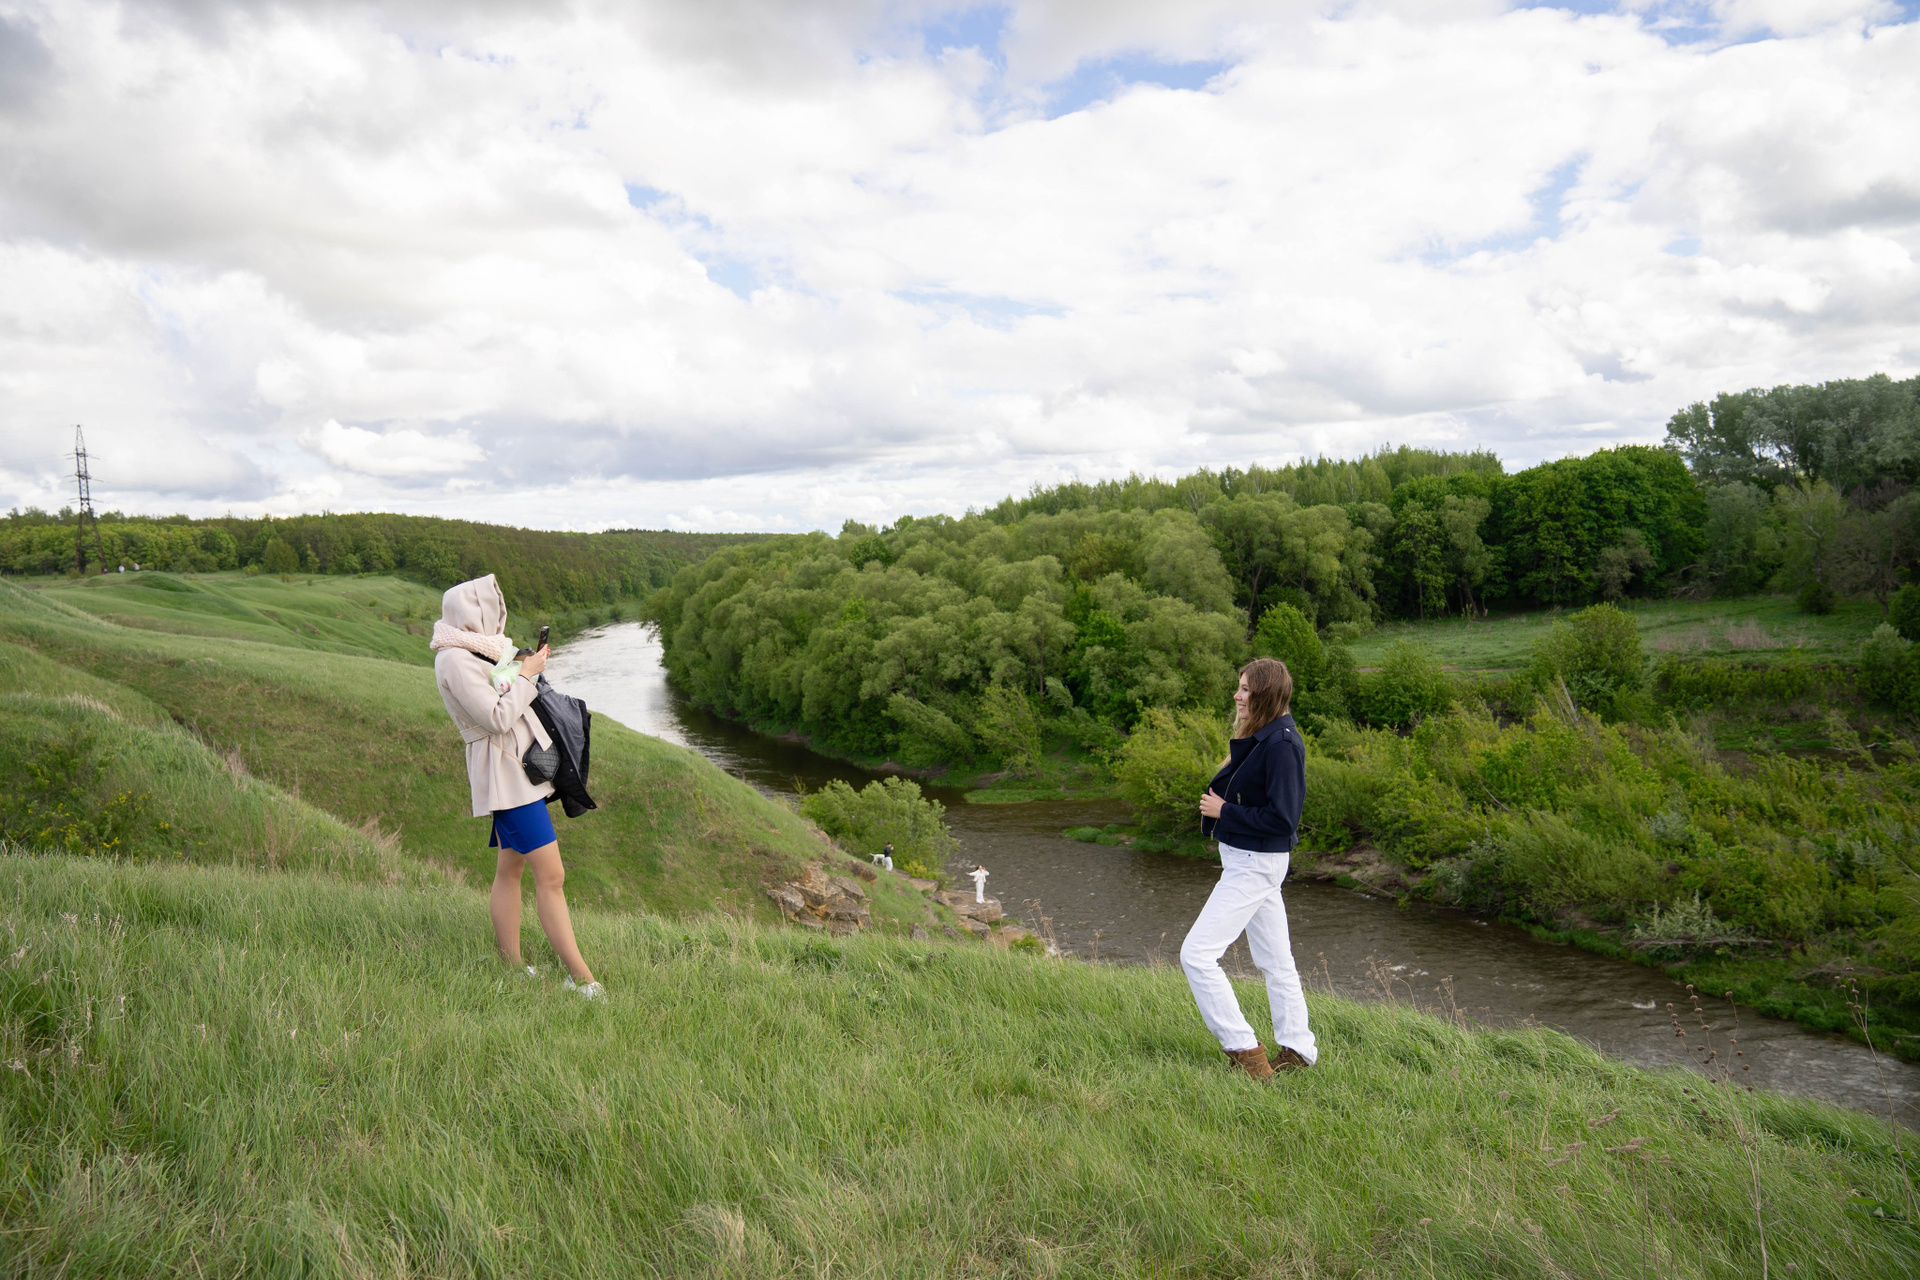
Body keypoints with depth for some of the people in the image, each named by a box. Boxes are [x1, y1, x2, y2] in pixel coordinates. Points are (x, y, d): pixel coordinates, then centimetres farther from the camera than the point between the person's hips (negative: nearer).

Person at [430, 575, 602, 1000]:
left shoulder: (476, 653, 13)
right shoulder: (454, 661, -17)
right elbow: (497, 718, -21)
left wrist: (527, 669, 11)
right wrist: (526, 676, -12)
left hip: (519, 768, 11)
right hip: (505, 773, -11)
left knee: (510, 868, 13)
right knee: (551, 876, -10)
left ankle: (512, 965, 21)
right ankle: (581, 977, -6)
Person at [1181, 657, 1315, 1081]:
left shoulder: (1282, 744, -22)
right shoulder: (1258, 737, 9)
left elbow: (1281, 819, -25)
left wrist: (1224, 811, -17)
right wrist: (1218, 802, 0)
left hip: (1257, 863, -10)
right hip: (1246, 859, 10)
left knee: (1197, 954, -9)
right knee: (1274, 958, 18)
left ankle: (1244, 1051, -1)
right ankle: (1297, 1050, 29)